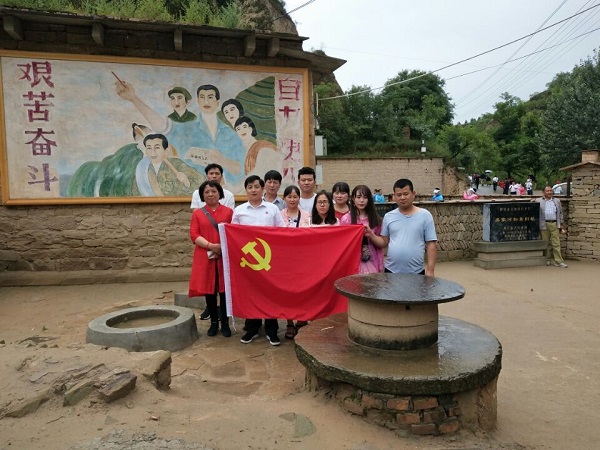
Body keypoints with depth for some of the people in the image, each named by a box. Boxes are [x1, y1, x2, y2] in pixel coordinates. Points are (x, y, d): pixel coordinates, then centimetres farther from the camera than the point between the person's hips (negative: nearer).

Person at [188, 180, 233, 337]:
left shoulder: (229, 212, 5)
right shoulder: (197, 213, 7)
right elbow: (194, 235, -1)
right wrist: (211, 245, -16)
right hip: (206, 258, 1)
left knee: (225, 290, 3)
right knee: (209, 291, 7)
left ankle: (225, 323, 15)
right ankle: (214, 323, 21)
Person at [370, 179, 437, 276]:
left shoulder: (424, 215, -3)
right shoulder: (388, 216, 4)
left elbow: (431, 245, -4)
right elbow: (384, 242, 8)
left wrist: (430, 270, -8)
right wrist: (371, 235, -10)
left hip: (416, 272, -2)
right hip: (391, 271, 2)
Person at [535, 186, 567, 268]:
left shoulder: (557, 201, 14)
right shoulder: (538, 201, 5)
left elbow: (560, 213, 16)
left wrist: (560, 224, 12)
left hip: (554, 224, 2)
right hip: (544, 225, -2)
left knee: (556, 243, -1)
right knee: (546, 243, 5)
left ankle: (559, 261, -1)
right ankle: (548, 260, 16)